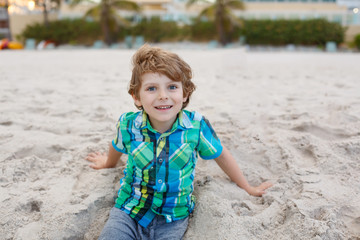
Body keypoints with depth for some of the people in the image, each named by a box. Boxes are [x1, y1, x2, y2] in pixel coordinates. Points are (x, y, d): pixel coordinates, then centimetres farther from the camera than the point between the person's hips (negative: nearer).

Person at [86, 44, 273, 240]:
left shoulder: (197, 126, -15)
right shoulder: (127, 124, -12)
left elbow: (220, 155, 3)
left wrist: (247, 187, 15)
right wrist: (108, 163, 35)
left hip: (172, 221, 0)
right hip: (129, 212, 0)